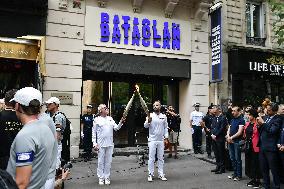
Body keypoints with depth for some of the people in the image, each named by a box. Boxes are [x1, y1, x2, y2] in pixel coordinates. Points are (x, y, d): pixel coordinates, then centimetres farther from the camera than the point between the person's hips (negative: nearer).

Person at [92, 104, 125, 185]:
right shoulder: (97, 120, -2)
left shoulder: (110, 119, 10)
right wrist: (94, 144, -8)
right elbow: (94, 133, -2)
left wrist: (121, 122, -11)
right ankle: (101, 178, 17)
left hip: (110, 144, 4)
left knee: (108, 161, 9)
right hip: (101, 144, -3)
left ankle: (107, 177, 21)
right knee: (101, 161, 4)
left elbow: (116, 128, 6)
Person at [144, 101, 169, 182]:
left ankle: (161, 174, 19)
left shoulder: (164, 116, 7)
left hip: (161, 140, 3)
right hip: (152, 140, -3)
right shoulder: (150, 115, -3)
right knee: (151, 158, 2)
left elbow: (165, 128, 11)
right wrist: (148, 121, -31)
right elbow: (145, 126, -11)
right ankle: (150, 174, 11)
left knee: (161, 158, 10)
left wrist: (166, 137, 3)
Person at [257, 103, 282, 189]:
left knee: (274, 169, 4)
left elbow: (272, 130, -22)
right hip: (262, 147, 7)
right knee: (264, 169, 16)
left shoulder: (278, 119, -9)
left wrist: (263, 123, -18)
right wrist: (259, 125, -4)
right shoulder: (265, 117, 11)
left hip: (271, 148, -7)